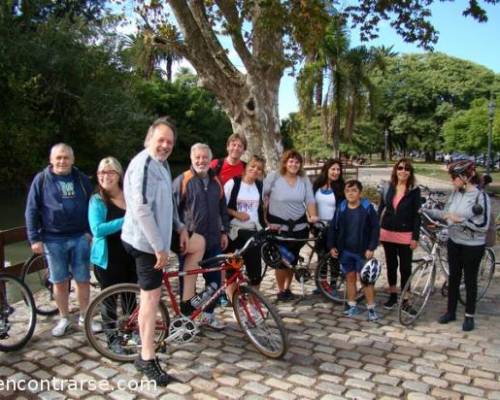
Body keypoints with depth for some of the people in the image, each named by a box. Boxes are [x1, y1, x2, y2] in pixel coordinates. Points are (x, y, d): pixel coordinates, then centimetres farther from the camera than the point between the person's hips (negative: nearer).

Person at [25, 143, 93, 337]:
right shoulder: (41, 179, 0)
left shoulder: (81, 179, 4)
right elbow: (31, 211, 0)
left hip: (80, 237, 1)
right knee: (60, 282, 9)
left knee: (83, 280, 6)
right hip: (53, 240, -1)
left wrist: (91, 231, 0)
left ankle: (84, 317, 23)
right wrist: (34, 238, -4)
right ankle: (64, 319, 26)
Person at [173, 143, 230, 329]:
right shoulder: (182, 181, -6)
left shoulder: (216, 182, 12)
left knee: (214, 279, 10)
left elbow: (223, 209, 17)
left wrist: (224, 232, 13)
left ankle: (208, 314, 26)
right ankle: (186, 316, 21)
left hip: (213, 240, 5)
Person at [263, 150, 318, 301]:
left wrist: (313, 216, -19)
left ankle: (287, 288, 31)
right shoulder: (273, 177, -7)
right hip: (279, 226, -3)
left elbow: (310, 200, -1)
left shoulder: (304, 180, 3)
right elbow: (261, 197, -6)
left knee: (293, 259, 12)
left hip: (299, 226, 4)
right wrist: (266, 220, -11)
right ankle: (280, 290, 20)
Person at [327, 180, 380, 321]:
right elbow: (333, 228, 7)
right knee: (350, 277, 12)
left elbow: (375, 228, -7)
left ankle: (371, 308, 11)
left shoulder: (367, 208, -8)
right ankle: (352, 306, 23)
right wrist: (332, 246, 1)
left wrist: (371, 248, -13)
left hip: (362, 251, -3)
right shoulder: (341, 208, 1)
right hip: (345, 251, 4)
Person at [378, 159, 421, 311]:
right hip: (387, 233, 3)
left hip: (406, 235, -3)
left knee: (405, 267, 3)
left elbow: (417, 215, -6)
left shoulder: (414, 190, -5)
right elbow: (380, 209, 8)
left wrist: (415, 237, -10)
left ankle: (404, 300, 15)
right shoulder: (388, 188, 3)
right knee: (391, 265, 14)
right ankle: (393, 295, 28)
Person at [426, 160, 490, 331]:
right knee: (453, 277, 14)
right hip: (454, 242, 5)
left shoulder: (481, 196, -17)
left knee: (470, 280, 8)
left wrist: (460, 219, -25)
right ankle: (451, 311, 29)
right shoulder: (455, 193, 0)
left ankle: (469, 316, 23)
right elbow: (446, 213, 9)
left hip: (473, 246, -5)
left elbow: (483, 225, -19)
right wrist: (424, 210, 2)